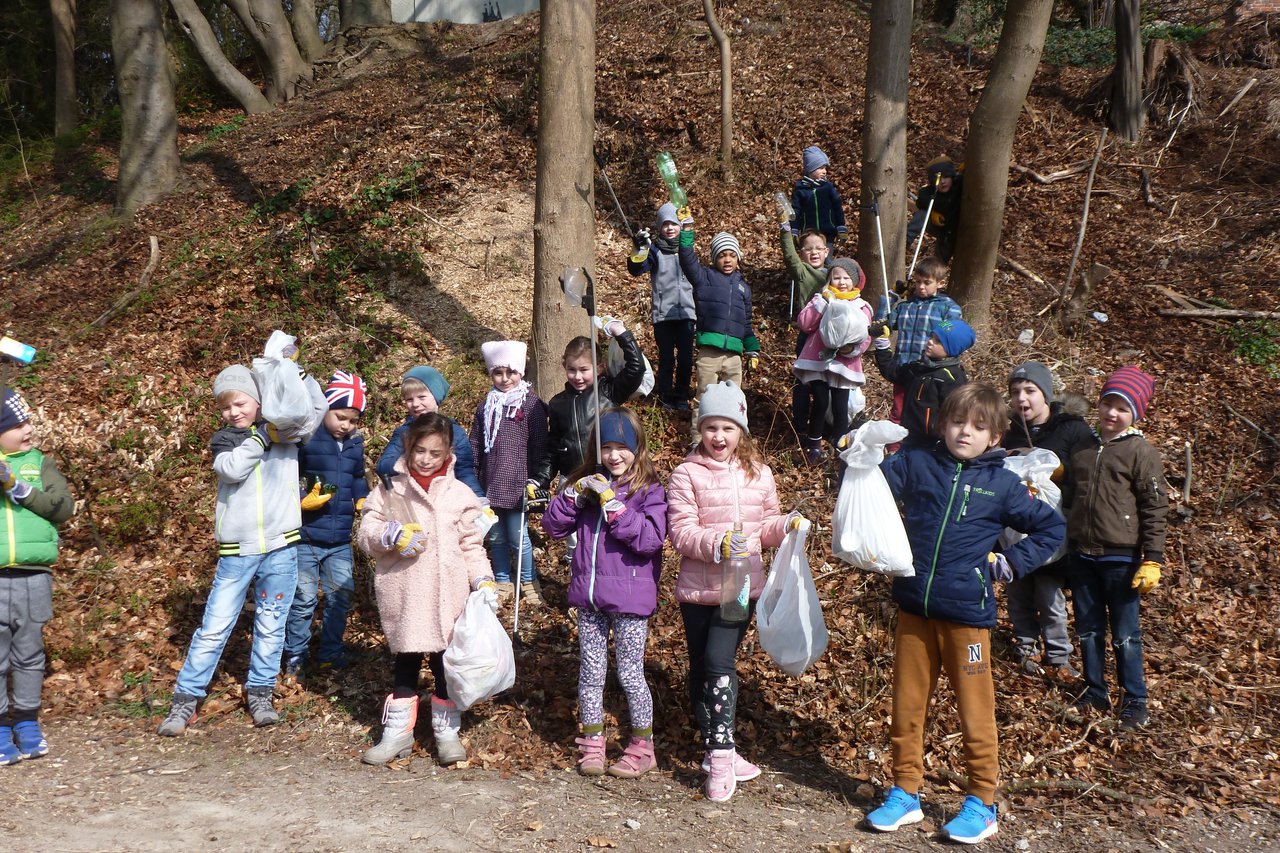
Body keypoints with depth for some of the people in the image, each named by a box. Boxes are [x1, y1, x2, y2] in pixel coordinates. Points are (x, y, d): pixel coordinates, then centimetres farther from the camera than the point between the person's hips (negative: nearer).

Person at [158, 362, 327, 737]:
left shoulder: (285, 430, 7)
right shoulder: (224, 439, 7)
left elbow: (319, 408, -2)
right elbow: (232, 468, -13)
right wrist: (262, 436, -10)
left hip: (280, 547, 0)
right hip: (236, 550, 0)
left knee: (271, 625, 8)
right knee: (214, 627, 2)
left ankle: (260, 693, 21)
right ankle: (185, 700, 10)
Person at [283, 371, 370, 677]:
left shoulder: (356, 443, 6)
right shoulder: (305, 438, -13)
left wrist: (363, 500, 3)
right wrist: (302, 501, -25)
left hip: (340, 541, 6)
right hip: (305, 539, -5)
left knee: (341, 597, 11)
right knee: (304, 600, 3)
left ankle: (330, 653, 27)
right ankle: (294, 656, 19)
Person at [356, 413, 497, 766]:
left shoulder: (460, 495, 4)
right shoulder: (389, 489, 5)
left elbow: (471, 545, 6)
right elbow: (366, 532, 3)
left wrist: (483, 580, -5)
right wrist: (391, 535, -16)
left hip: (448, 597, 0)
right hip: (403, 596, 0)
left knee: (445, 662, 9)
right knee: (405, 662, 10)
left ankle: (447, 730, 24)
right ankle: (398, 732, 23)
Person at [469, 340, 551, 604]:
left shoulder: (531, 404, -6)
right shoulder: (487, 406, 8)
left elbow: (540, 446, -6)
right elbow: (475, 446, 12)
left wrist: (538, 479, -9)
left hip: (518, 484, -5)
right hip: (490, 484, 5)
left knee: (518, 537, 2)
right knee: (495, 537, 14)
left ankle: (529, 580, 22)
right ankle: (503, 580, 31)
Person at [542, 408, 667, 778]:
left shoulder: (649, 491, -6)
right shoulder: (589, 483, 7)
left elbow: (649, 539, -19)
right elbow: (553, 526, 4)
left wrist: (612, 501, -22)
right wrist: (575, 493, -11)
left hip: (630, 598, -4)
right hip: (588, 595, 5)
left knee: (630, 674, 4)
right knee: (591, 672, 12)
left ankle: (643, 747, 20)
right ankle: (592, 744, 25)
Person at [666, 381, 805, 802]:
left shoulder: (758, 472, 6)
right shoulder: (687, 474, -3)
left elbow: (766, 526, 13)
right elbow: (681, 532, -10)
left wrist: (787, 525, -8)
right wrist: (718, 544, -26)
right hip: (698, 587, 0)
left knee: (719, 660, -14)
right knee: (701, 667, 10)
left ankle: (719, 753, -8)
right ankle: (719, 751, 26)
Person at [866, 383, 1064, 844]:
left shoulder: (1002, 483, 0)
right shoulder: (916, 464, 3)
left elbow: (1052, 528, 9)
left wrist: (1013, 562, -1)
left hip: (966, 614, -2)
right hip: (913, 608, 2)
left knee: (975, 712, 7)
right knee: (907, 706, 11)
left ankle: (982, 803, 22)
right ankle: (905, 793, 25)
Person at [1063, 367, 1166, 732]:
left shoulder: (1141, 452, -6)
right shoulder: (1082, 448, 10)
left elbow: (1155, 508, -8)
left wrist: (1152, 560, -12)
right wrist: (1067, 543, 15)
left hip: (1121, 558, -5)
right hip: (1082, 555, 5)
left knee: (1126, 634, 2)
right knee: (1088, 630, 13)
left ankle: (1135, 702, 14)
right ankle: (1095, 691, 27)